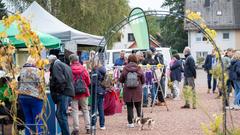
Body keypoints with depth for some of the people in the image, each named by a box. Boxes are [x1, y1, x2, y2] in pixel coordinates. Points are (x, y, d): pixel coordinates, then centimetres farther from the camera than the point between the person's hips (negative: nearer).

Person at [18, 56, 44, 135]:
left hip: (22, 96, 6)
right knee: (38, 120, 1)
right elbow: (40, 84, -10)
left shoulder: (22, 70, 10)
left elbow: (19, 83, 16)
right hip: (35, 96, -6)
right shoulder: (36, 70, -9)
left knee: (28, 120, 10)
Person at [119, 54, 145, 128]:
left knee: (129, 107, 5)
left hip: (128, 90, -1)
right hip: (137, 90, 1)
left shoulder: (125, 69, -7)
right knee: (138, 106, 14)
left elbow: (121, 80, 2)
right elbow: (143, 80, 2)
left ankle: (130, 122, 4)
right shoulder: (139, 69, -6)